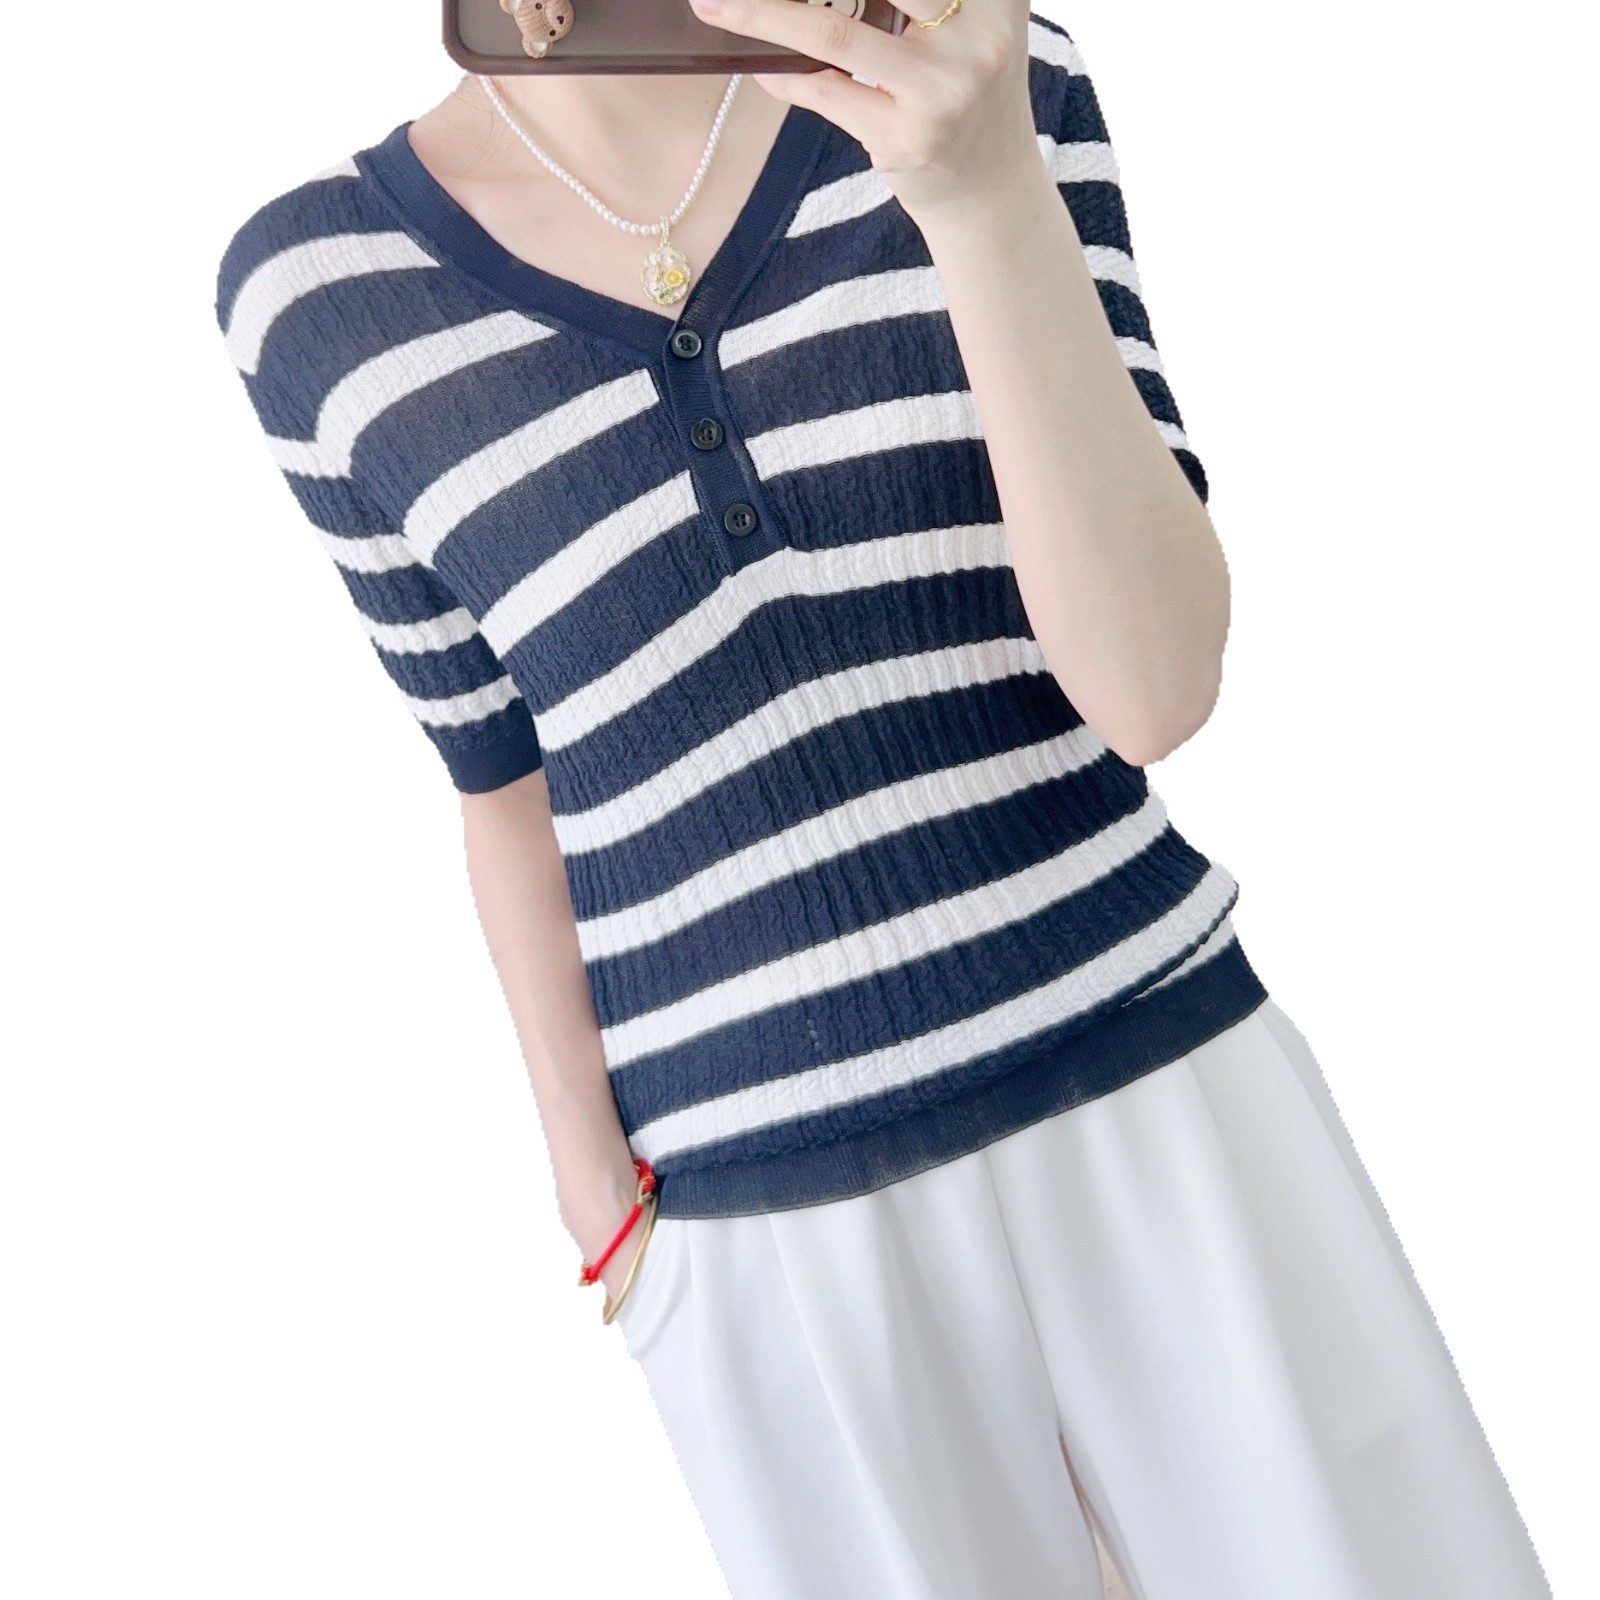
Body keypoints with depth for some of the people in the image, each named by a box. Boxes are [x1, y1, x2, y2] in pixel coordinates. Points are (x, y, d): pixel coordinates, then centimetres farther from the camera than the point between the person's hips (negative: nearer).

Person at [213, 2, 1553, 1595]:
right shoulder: (318, 288, -3)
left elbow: (1155, 687, -14)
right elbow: (512, 786, 7)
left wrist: (990, 194, -26)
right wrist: (597, 1197, 10)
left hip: (1158, 1087, 1)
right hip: (770, 1215, 0)